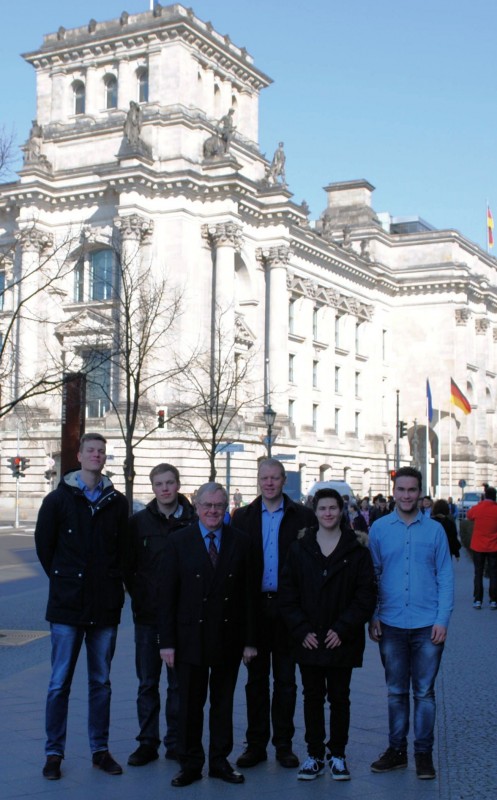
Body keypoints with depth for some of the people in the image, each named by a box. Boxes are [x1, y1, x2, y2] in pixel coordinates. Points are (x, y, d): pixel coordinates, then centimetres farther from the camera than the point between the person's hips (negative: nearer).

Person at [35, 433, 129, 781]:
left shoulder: (117, 502, 6)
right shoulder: (59, 499, 0)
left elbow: (124, 549, 12)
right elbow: (44, 544, 7)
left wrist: (113, 582, 5)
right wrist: (64, 579, 6)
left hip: (106, 607, 2)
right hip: (67, 607, -2)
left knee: (101, 681, 10)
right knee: (60, 683, 2)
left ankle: (100, 749, 20)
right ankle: (54, 752, 12)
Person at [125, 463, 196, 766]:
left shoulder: (194, 521, -2)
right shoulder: (139, 522, 2)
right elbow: (128, 565, 7)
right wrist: (139, 595, 0)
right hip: (147, 615, 1)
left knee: (179, 682, 7)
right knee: (147, 682, 7)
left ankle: (176, 742, 17)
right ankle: (147, 743, 15)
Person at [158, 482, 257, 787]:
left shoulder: (240, 541, 2)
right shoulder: (178, 541, -1)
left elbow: (248, 593, 2)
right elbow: (167, 594, -3)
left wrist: (250, 639, -1)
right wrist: (167, 641, -7)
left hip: (229, 636, 1)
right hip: (191, 635, -1)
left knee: (223, 702, 12)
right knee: (190, 704, 6)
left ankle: (220, 761, 25)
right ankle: (191, 764, 19)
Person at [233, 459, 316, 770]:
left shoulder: (303, 516, 0)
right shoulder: (243, 517, 6)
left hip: (287, 606, -1)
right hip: (254, 607, 1)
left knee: (286, 679, 7)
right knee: (256, 678, 8)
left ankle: (284, 744, 17)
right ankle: (256, 743, 17)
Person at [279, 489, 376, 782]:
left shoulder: (357, 551, -2)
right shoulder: (299, 549, 3)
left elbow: (366, 596, -4)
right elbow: (288, 595, 3)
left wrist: (342, 629, -11)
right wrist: (302, 631, -7)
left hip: (342, 642, -1)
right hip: (309, 641, 1)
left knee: (339, 698, 8)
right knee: (312, 698, 9)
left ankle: (338, 754, 20)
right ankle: (315, 755, 19)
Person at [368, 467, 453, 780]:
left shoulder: (435, 529, 1)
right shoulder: (379, 529, 3)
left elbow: (445, 577, 1)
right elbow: (371, 574, 7)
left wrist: (442, 619, -6)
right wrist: (372, 616, 0)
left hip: (427, 625, -1)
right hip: (391, 625, 1)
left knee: (424, 692, 6)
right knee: (396, 692, 11)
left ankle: (424, 752, 16)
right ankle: (397, 749, 22)